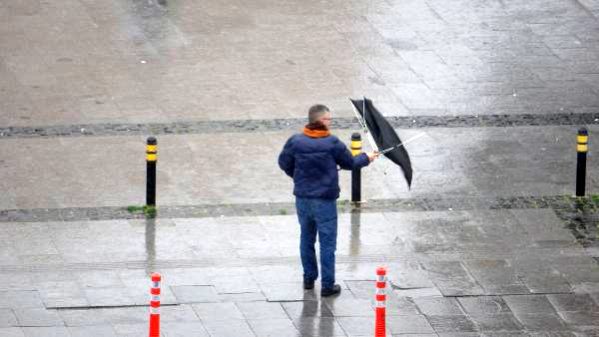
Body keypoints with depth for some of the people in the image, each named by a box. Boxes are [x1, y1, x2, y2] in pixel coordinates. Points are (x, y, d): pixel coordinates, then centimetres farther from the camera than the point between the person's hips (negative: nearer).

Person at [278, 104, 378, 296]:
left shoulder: (295, 142, -7)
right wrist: (366, 158, 20)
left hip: (302, 199, 4)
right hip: (324, 200, -4)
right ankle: (327, 285, 6)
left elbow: (284, 163, 5)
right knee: (327, 242, 4)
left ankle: (309, 279, 28)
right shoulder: (332, 144, -14)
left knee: (307, 239, 20)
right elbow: (349, 163, -1)